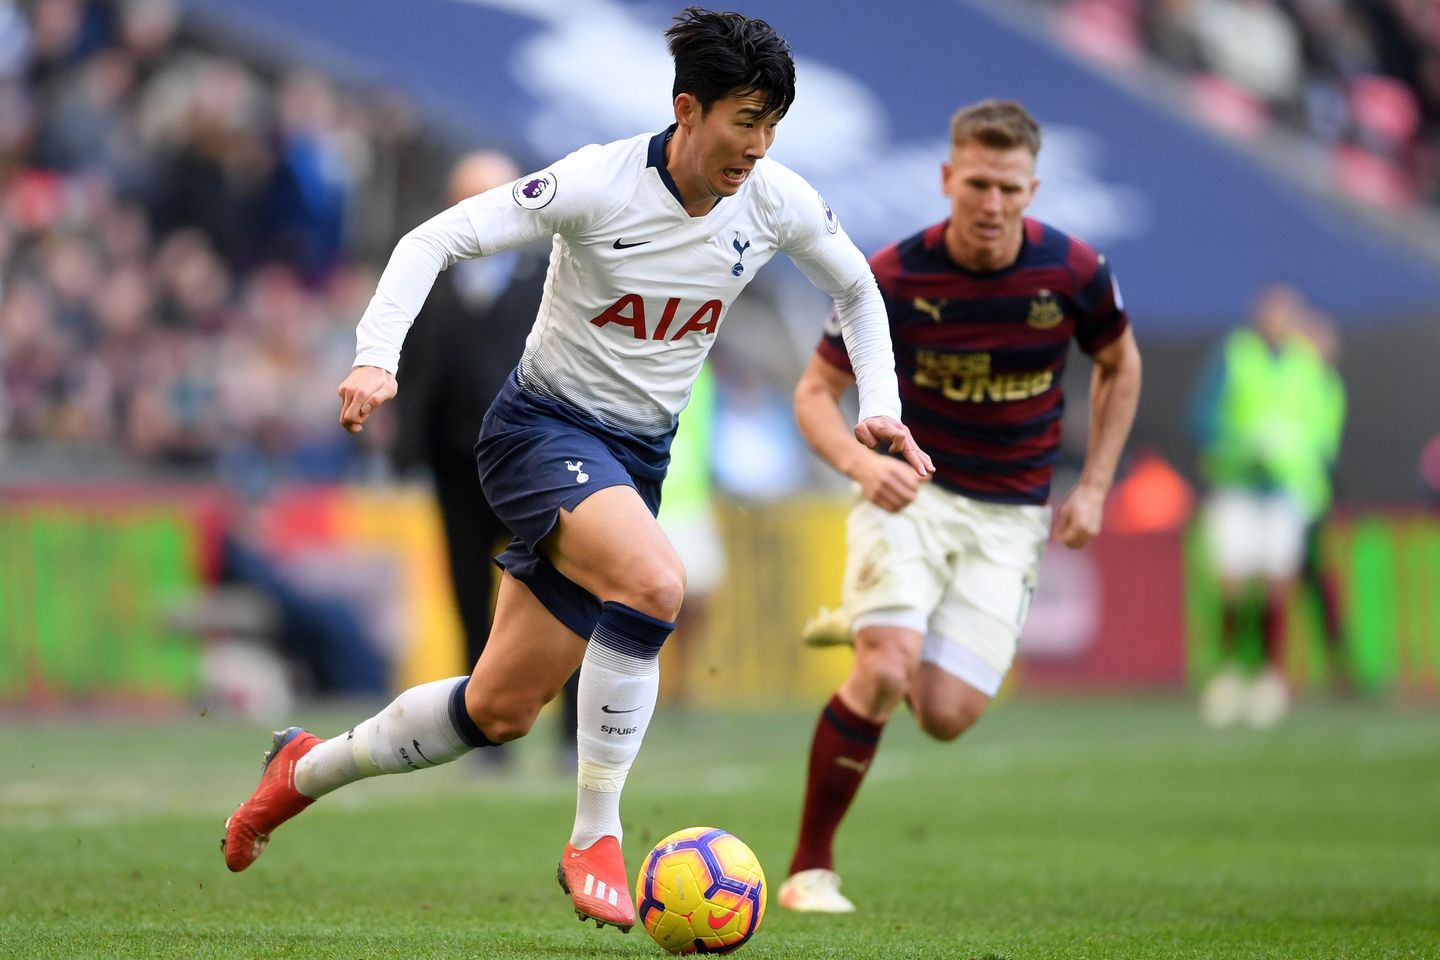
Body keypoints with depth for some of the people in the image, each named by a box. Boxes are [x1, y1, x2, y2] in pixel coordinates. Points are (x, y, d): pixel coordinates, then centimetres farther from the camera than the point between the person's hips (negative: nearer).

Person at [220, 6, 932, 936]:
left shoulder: (776, 202, -6)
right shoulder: (599, 183, -20)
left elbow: (856, 287, 15)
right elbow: (436, 240, -18)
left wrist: (881, 407, 3)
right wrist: (375, 359, -30)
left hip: (638, 455, 6)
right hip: (543, 429, -6)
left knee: (501, 710, 6)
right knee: (653, 581, -35)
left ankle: (309, 766, 32)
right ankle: (596, 839, -21)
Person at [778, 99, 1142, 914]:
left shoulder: (1074, 272, -9)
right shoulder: (893, 278, -13)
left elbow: (1119, 366, 11)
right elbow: (815, 393, -5)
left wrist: (1093, 488, 3)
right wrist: (859, 460, -26)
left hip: (1010, 516, 2)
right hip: (910, 491, -2)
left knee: (946, 715, -9)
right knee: (886, 672, -26)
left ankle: (872, 629, 28)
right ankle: (811, 869, -11)